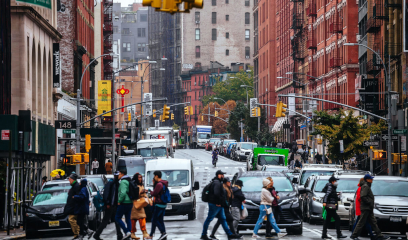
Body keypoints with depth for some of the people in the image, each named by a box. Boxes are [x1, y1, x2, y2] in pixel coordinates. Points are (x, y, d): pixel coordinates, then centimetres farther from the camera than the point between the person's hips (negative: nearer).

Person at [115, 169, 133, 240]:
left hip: (124, 203, -9)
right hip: (130, 202, 9)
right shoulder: (129, 181, 15)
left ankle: (127, 232, -12)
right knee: (128, 219, 11)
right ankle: (128, 234, 11)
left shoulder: (123, 182, -15)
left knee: (117, 218, -2)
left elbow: (123, 193, -27)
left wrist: (119, 201, -16)